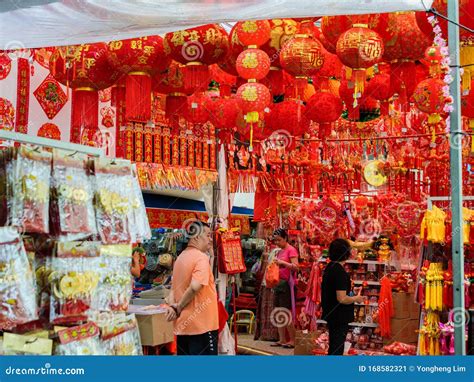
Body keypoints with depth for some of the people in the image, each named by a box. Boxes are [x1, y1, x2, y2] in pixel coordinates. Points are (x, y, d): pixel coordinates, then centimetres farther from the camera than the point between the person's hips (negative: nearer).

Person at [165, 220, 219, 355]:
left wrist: (172, 306, -3)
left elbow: (174, 288, 13)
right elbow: (195, 287, -26)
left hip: (182, 325, 8)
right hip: (202, 324, -8)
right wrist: (178, 309, -14)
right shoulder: (201, 257, -14)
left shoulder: (181, 257, 13)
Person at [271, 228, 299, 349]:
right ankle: (282, 340, 13)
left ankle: (292, 341, -1)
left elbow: (296, 267, -17)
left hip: (287, 284, -9)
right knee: (278, 314, 8)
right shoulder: (279, 252, 18)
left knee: (287, 313, -7)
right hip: (278, 283, 9)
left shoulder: (291, 250, -7)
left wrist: (282, 262, -24)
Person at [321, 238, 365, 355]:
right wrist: (356, 298, -9)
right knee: (337, 349, 0)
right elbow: (342, 298, -26)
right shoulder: (340, 271, -22)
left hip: (331, 314, 9)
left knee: (333, 348, 20)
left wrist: (352, 295, 19)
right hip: (339, 317, -9)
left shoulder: (329, 268, 7)